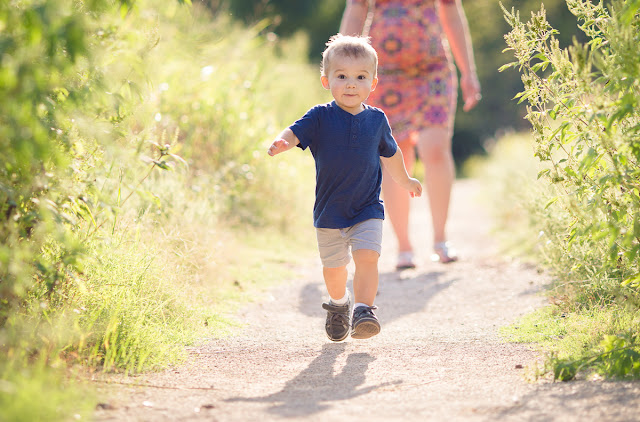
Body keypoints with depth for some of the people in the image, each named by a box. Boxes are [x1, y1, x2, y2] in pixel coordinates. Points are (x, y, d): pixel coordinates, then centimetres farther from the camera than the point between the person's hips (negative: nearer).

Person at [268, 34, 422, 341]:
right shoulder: (320, 118, -7)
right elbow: (295, 133, -22)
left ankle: (364, 310, -18)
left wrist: (405, 181, 33)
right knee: (333, 267, 13)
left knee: (367, 257, -21)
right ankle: (338, 304, 41)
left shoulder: (376, 120, 1)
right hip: (329, 210, 0)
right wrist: (280, 143, -46)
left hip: (367, 210, 0)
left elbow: (390, 154, 19)